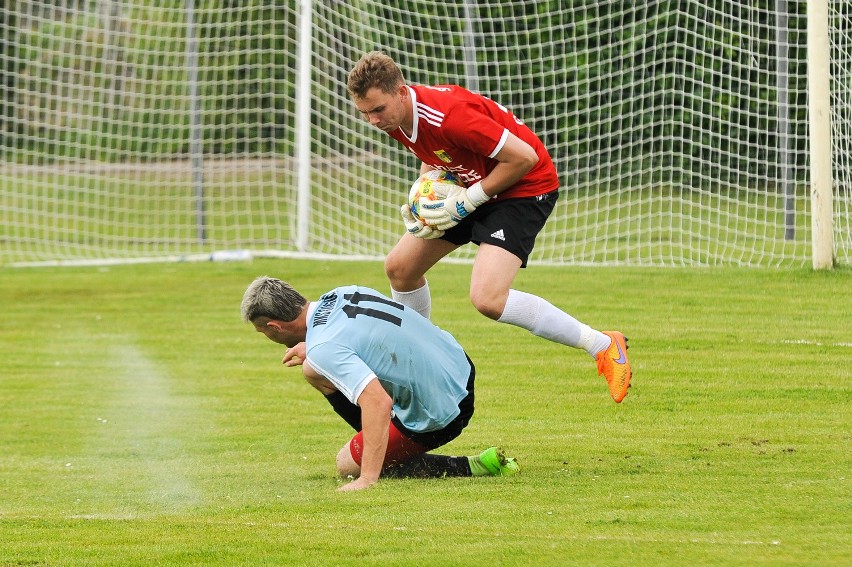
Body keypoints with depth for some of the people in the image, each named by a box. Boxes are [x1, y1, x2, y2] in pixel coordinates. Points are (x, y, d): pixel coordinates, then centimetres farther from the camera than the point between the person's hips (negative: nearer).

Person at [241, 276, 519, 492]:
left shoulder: (323, 349, -27)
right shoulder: (342, 293, -1)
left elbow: (378, 402, -39)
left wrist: (366, 479, -40)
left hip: (440, 415, -9)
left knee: (348, 464, 10)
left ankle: (472, 467, 4)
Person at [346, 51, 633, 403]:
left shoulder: (448, 115, -33)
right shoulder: (392, 118, -5)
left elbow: (523, 157, -28)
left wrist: (464, 203, -22)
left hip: (526, 187, -9)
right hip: (474, 186, 9)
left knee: (488, 299, -25)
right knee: (399, 268, 12)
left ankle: (604, 347, -14)